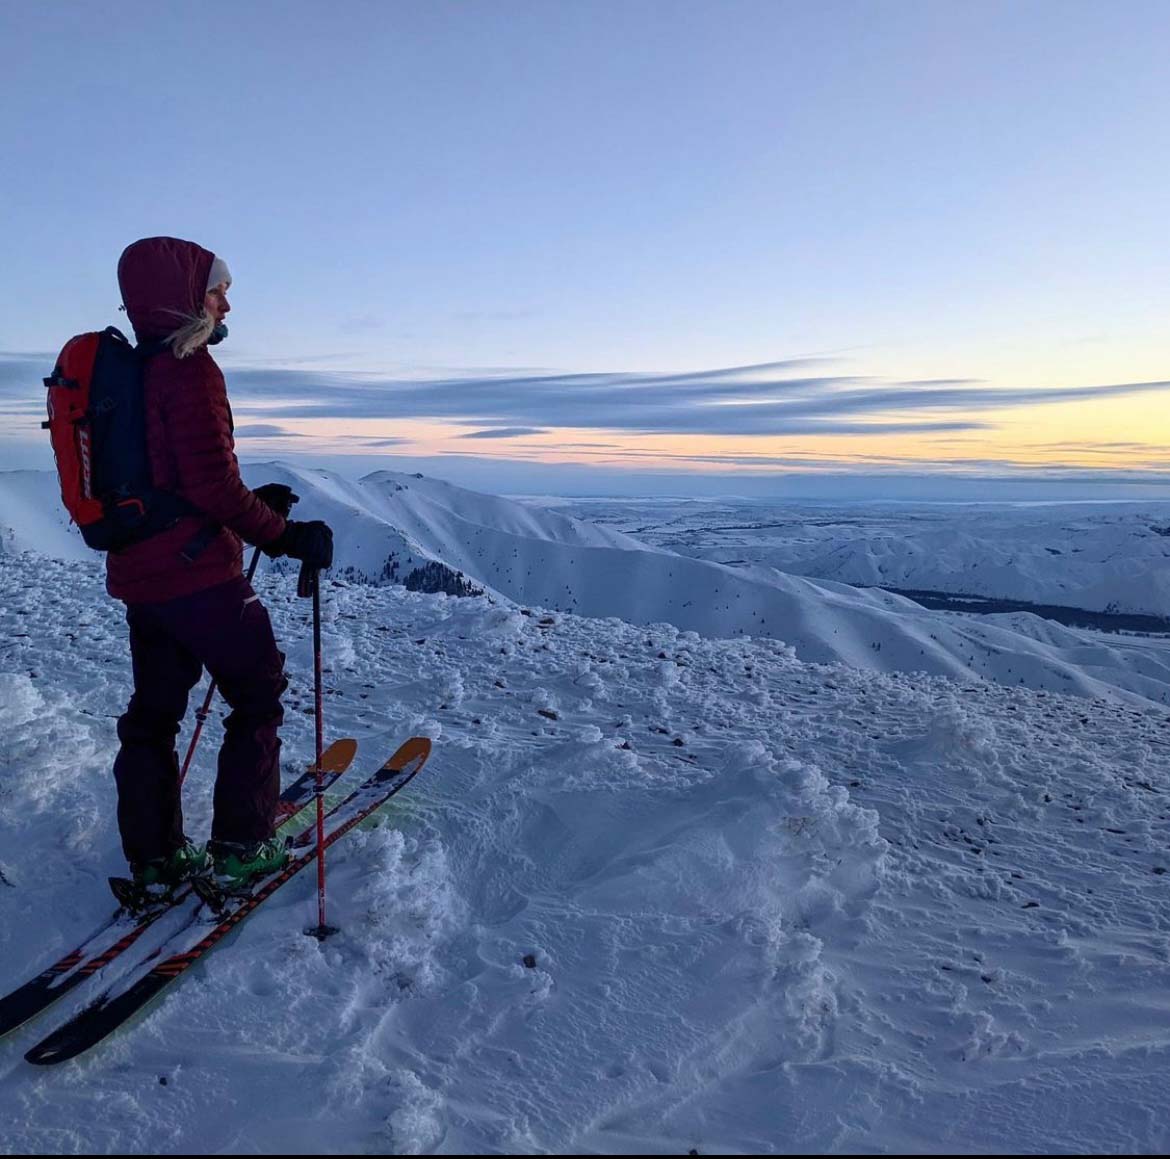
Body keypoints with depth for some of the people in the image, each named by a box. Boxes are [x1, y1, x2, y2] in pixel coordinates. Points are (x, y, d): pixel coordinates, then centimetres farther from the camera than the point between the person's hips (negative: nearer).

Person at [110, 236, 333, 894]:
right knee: (258, 697, 6)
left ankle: (155, 859, 23)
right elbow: (212, 485, -20)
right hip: (197, 572, -9)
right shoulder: (189, 369, -14)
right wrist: (285, 536, -11)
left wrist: (253, 506, 17)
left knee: (153, 710, 15)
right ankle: (240, 849, 11)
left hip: (134, 573, 9)